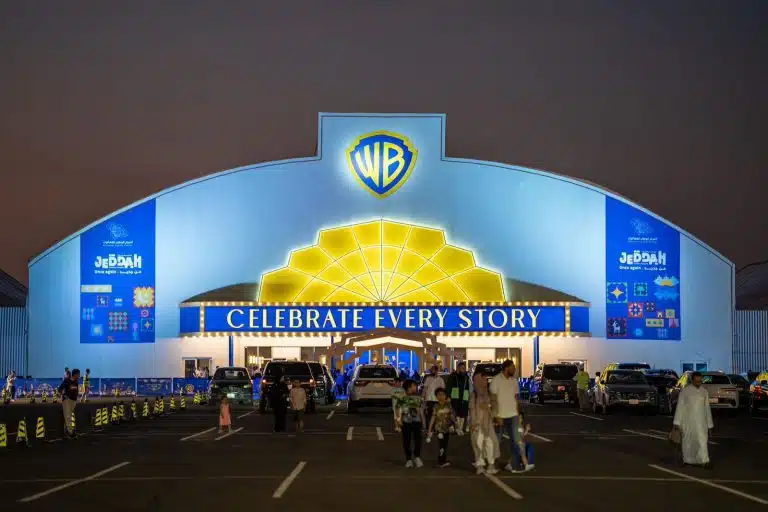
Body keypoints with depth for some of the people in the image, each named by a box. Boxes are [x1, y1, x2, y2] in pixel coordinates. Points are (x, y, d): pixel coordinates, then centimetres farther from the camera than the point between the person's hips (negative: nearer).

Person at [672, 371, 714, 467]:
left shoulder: (704, 392, 7)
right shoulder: (685, 391, -4)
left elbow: (707, 408, 10)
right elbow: (680, 407, -5)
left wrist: (709, 424, 10)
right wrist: (677, 422, -9)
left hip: (701, 421, 2)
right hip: (688, 420, -2)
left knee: (702, 440, -7)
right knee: (688, 441, 6)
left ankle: (704, 461, -8)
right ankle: (687, 460, 20)